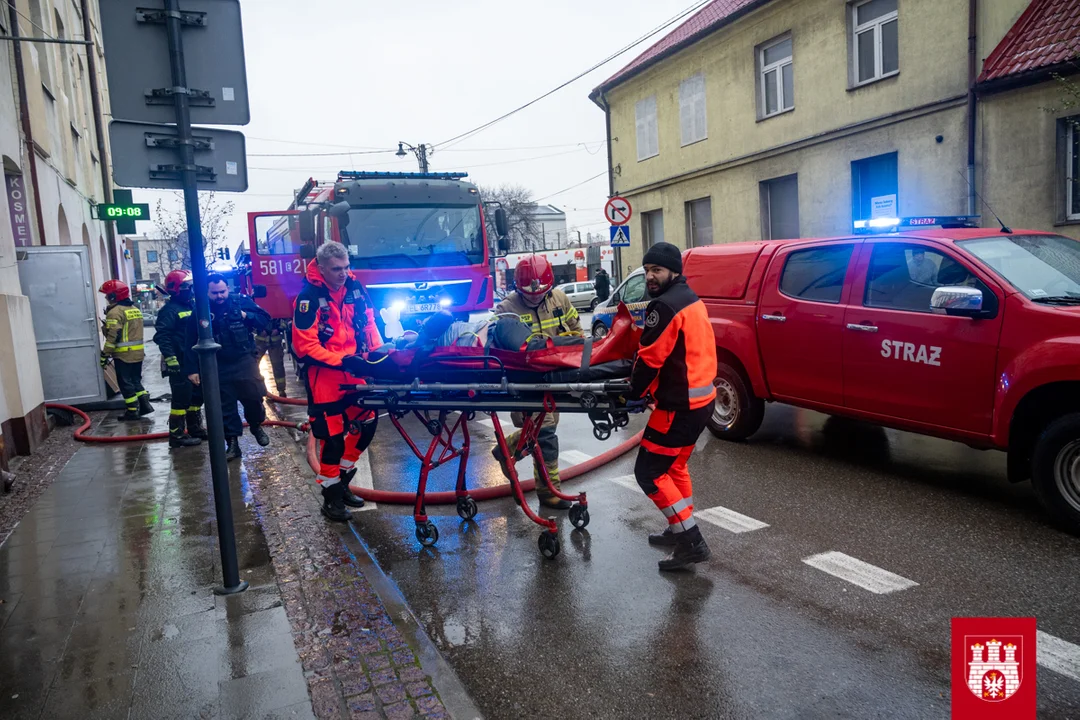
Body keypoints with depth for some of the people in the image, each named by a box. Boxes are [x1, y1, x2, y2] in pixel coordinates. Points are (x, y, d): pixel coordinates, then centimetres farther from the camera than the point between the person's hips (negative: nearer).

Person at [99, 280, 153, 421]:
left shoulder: (115, 312, -14)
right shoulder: (135, 309, 14)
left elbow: (113, 336, -19)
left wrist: (105, 354, -14)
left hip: (123, 354, -8)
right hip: (138, 353, 8)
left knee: (126, 383, 0)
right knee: (136, 380, 17)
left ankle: (132, 411, 3)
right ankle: (145, 404, 13)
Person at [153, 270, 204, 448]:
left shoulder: (192, 306, 14)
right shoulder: (170, 310, -13)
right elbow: (161, 336, -21)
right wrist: (171, 359, -26)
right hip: (179, 364, -9)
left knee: (197, 396, 16)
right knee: (181, 399, -5)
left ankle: (195, 429, 28)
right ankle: (177, 435, 2)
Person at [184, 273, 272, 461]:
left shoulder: (241, 301, -2)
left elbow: (265, 319, 2)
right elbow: (191, 343, 3)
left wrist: (246, 316, -14)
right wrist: (192, 370, 0)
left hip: (244, 360, -1)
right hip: (218, 367, 1)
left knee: (253, 397, 1)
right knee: (225, 406, 5)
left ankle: (256, 426, 30)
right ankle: (232, 442, 15)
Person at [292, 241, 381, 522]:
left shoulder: (354, 287, 0)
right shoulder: (309, 297, -17)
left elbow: (368, 322, 11)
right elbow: (306, 346, -17)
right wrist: (342, 361, -25)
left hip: (353, 371, 6)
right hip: (324, 375, -6)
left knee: (366, 424, 12)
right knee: (334, 436, -2)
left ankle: (342, 482, 31)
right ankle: (331, 497, 18)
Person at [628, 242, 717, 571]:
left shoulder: (665, 306, -18)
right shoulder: (690, 299, 15)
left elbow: (650, 358, -19)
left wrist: (635, 393, -4)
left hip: (680, 404, -10)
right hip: (700, 397, 10)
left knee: (649, 471, -4)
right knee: (673, 466, 22)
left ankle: (691, 541, -2)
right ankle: (681, 531, 32)